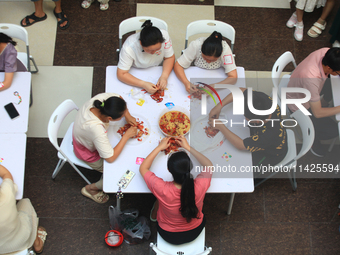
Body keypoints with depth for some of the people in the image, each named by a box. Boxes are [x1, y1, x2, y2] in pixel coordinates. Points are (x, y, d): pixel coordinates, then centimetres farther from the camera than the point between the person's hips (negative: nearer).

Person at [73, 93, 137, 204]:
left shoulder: (101, 99, -30)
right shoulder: (96, 129, -47)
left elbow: (118, 97, -5)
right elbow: (110, 158, -35)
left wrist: (128, 115, -16)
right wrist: (127, 135, -29)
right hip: (90, 153, -7)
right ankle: (91, 188, 18)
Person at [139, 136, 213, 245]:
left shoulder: (162, 189, -39)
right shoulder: (200, 186, -35)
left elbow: (143, 168, -17)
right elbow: (209, 165, -10)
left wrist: (159, 147, -11)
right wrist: (188, 147, -7)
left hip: (168, 236, -1)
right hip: (195, 232, 2)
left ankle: (153, 215, 56)